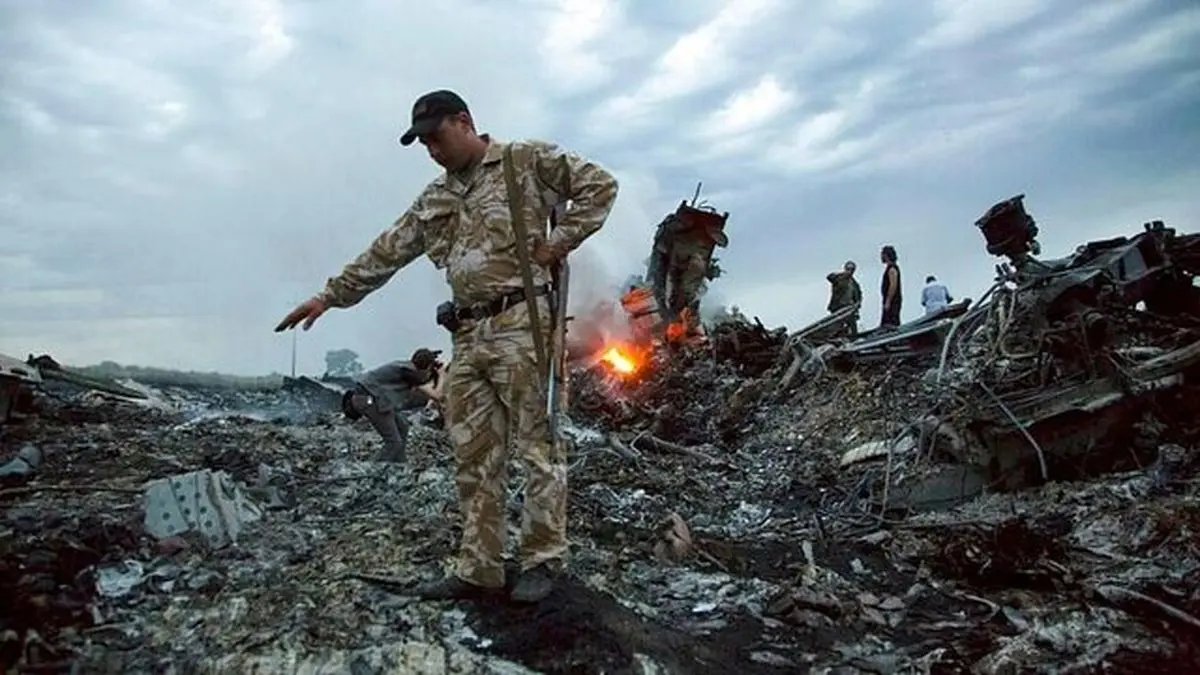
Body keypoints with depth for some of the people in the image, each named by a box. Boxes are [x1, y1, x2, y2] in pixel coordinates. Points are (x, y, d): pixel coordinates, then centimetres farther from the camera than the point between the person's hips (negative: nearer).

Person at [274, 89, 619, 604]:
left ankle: (543, 561, 8)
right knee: (473, 456, 6)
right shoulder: (435, 200, 21)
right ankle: (478, 570, 14)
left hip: (520, 324, -7)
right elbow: (387, 251, 22)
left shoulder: (527, 161, 3)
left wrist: (558, 244, -7)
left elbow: (600, 185, -1)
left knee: (537, 444, -2)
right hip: (468, 335, 7)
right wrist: (330, 295, 21)